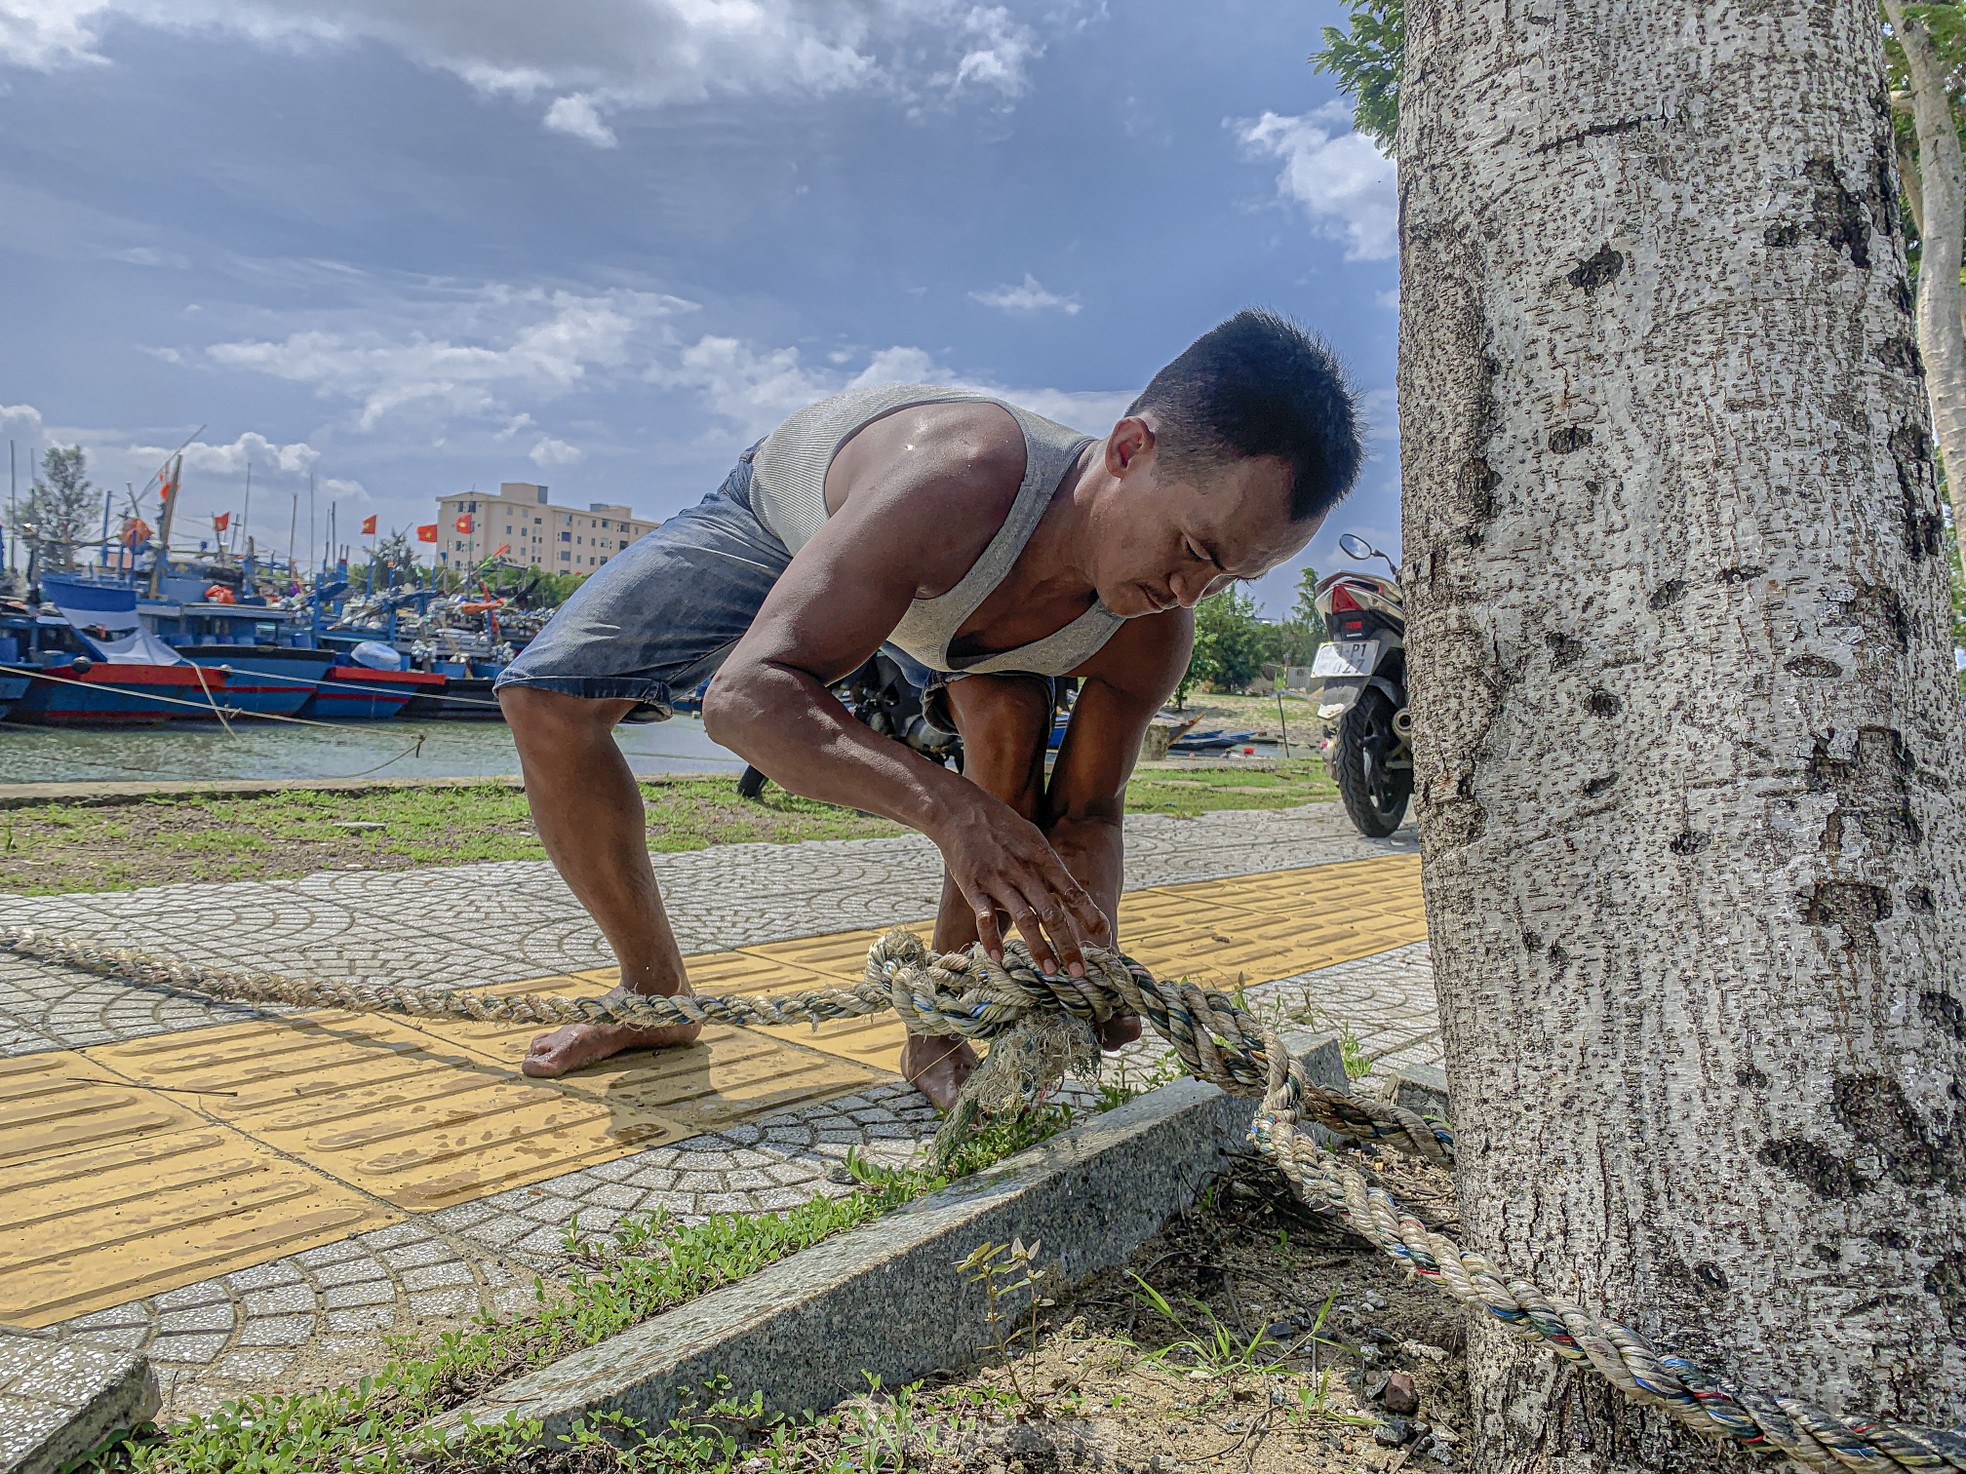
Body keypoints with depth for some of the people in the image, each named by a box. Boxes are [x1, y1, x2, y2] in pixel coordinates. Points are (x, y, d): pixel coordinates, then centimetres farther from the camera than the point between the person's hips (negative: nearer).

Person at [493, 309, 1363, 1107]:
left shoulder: (1154, 632, -31)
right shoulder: (962, 477, -49)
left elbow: (1085, 809, -18)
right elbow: (745, 693, -52)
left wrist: (1087, 941, -39)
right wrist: (948, 805, -65)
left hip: (951, 592, 3)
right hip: (782, 510, -2)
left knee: (1010, 724, -28)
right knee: (548, 701, -13)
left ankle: (940, 1036, -11)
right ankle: (656, 997, 4)